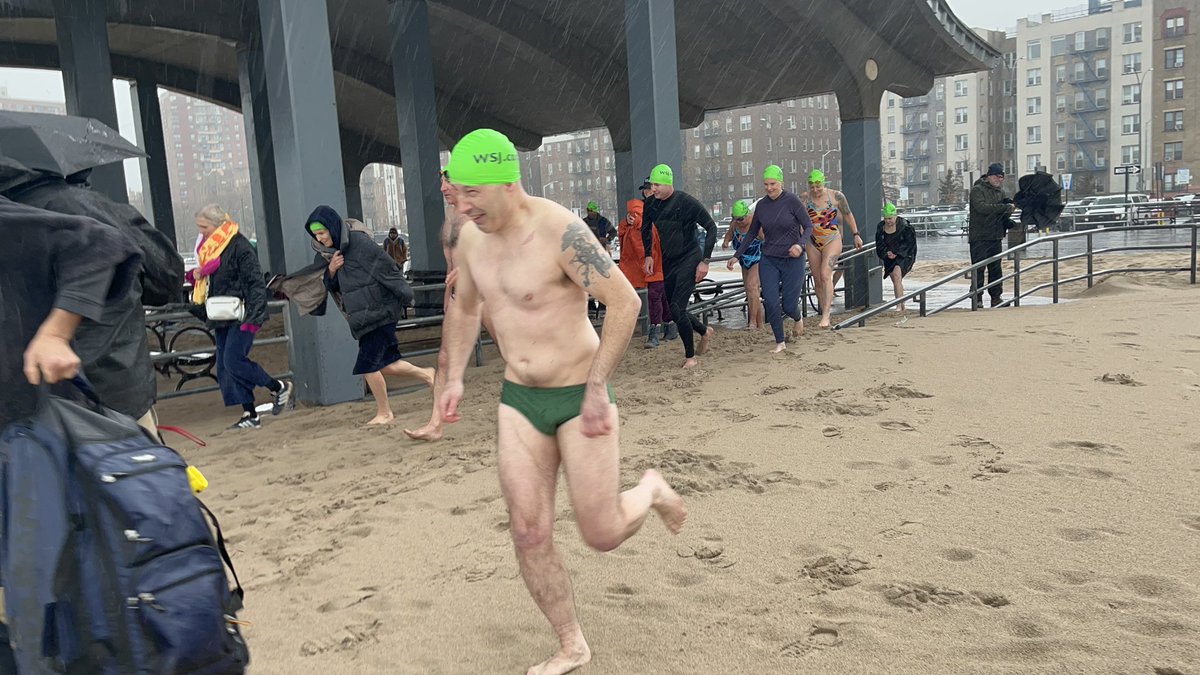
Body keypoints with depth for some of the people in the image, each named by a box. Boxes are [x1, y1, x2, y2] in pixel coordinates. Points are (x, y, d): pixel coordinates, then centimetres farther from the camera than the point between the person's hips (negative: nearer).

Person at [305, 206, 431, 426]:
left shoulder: (358, 241, -14)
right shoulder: (333, 250, 12)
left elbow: (386, 266, -16)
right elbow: (333, 287, 17)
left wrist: (405, 295, -17)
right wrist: (331, 271, -5)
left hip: (377, 311, -9)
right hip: (365, 316, 9)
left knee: (368, 364, -5)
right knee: (386, 365, 10)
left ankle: (384, 413, 9)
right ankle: (426, 375, 27)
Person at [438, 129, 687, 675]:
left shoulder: (560, 230, -22)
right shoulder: (472, 237, 1)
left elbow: (625, 302, -21)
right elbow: (464, 306, 19)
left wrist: (597, 389, -21)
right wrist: (454, 379, 10)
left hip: (580, 397, -6)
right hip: (519, 400, 6)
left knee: (602, 536, -1)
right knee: (529, 535, 3)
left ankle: (649, 490, 33)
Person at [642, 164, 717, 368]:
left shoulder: (686, 202, -16)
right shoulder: (652, 205, 1)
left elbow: (711, 228, -13)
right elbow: (646, 229, 20)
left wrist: (705, 261, -17)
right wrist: (648, 255, 9)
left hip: (689, 259, -6)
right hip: (668, 262, 7)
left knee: (677, 309, -16)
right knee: (673, 311, 9)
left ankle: (690, 357, 0)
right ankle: (705, 331, 37)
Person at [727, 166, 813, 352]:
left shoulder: (792, 201, -10)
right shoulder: (761, 205, 4)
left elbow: (808, 226, -8)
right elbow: (752, 233, 13)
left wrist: (800, 244, -28)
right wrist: (737, 255, 9)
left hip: (792, 260, -3)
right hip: (769, 260, 3)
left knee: (788, 305, 1)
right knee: (771, 302, -9)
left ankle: (798, 318, 38)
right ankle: (780, 342, 8)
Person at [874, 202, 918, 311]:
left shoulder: (904, 226, -11)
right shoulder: (881, 227, 3)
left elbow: (910, 243, -9)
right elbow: (879, 245, 6)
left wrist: (896, 253, -16)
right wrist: (887, 253, -13)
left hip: (903, 256, -5)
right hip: (889, 257, 5)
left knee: (897, 275, -23)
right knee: (895, 280, 7)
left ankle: (899, 305, -24)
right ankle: (902, 306, 18)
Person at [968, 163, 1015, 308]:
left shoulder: (1000, 192, 17)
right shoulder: (977, 190, -7)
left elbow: (1002, 214, 22)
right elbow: (982, 207, -23)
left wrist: (1009, 223, 0)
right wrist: (1006, 207, -24)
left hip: (995, 236, 7)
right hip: (979, 237, -7)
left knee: (996, 269, 9)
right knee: (978, 269, -5)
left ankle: (996, 297, 15)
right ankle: (977, 299, -1)